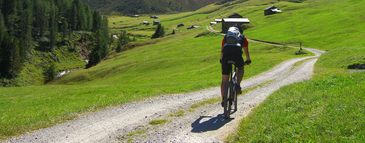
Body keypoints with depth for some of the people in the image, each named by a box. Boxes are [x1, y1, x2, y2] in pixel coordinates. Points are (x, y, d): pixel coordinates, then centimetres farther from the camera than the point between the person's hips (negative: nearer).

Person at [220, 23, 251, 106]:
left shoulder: (226, 37, 27)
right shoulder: (243, 37, 23)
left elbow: (222, 50, 34)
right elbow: (246, 51, 31)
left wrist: (221, 59, 51)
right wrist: (248, 60, 49)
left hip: (226, 57, 1)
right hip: (237, 56, -1)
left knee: (224, 81, 11)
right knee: (241, 68, 33)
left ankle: (223, 101, 13)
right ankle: (238, 85, 12)